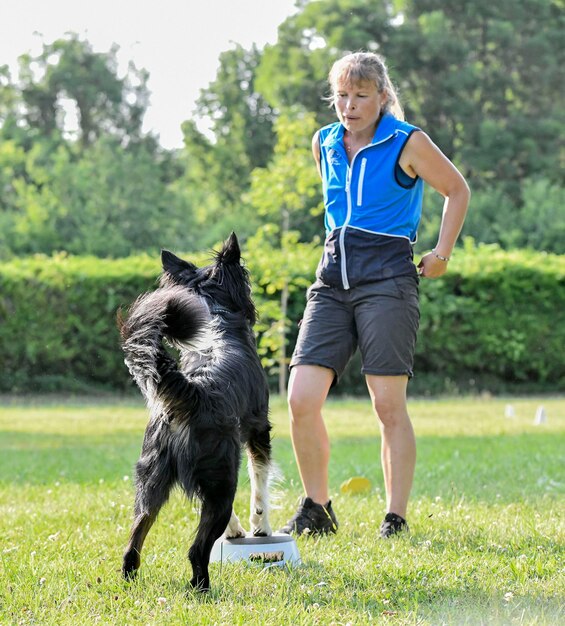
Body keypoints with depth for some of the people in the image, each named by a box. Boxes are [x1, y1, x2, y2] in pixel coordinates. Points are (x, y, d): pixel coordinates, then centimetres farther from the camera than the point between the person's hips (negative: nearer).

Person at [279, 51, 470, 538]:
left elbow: (457, 190, 9)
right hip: (332, 279, 5)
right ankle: (316, 511, 8)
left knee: (389, 405, -6)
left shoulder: (408, 143, -3)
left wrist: (442, 253, 6)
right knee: (302, 399, -6)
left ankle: (396, 518, 3)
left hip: (388, 279, -5)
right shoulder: (324, 143, 12)